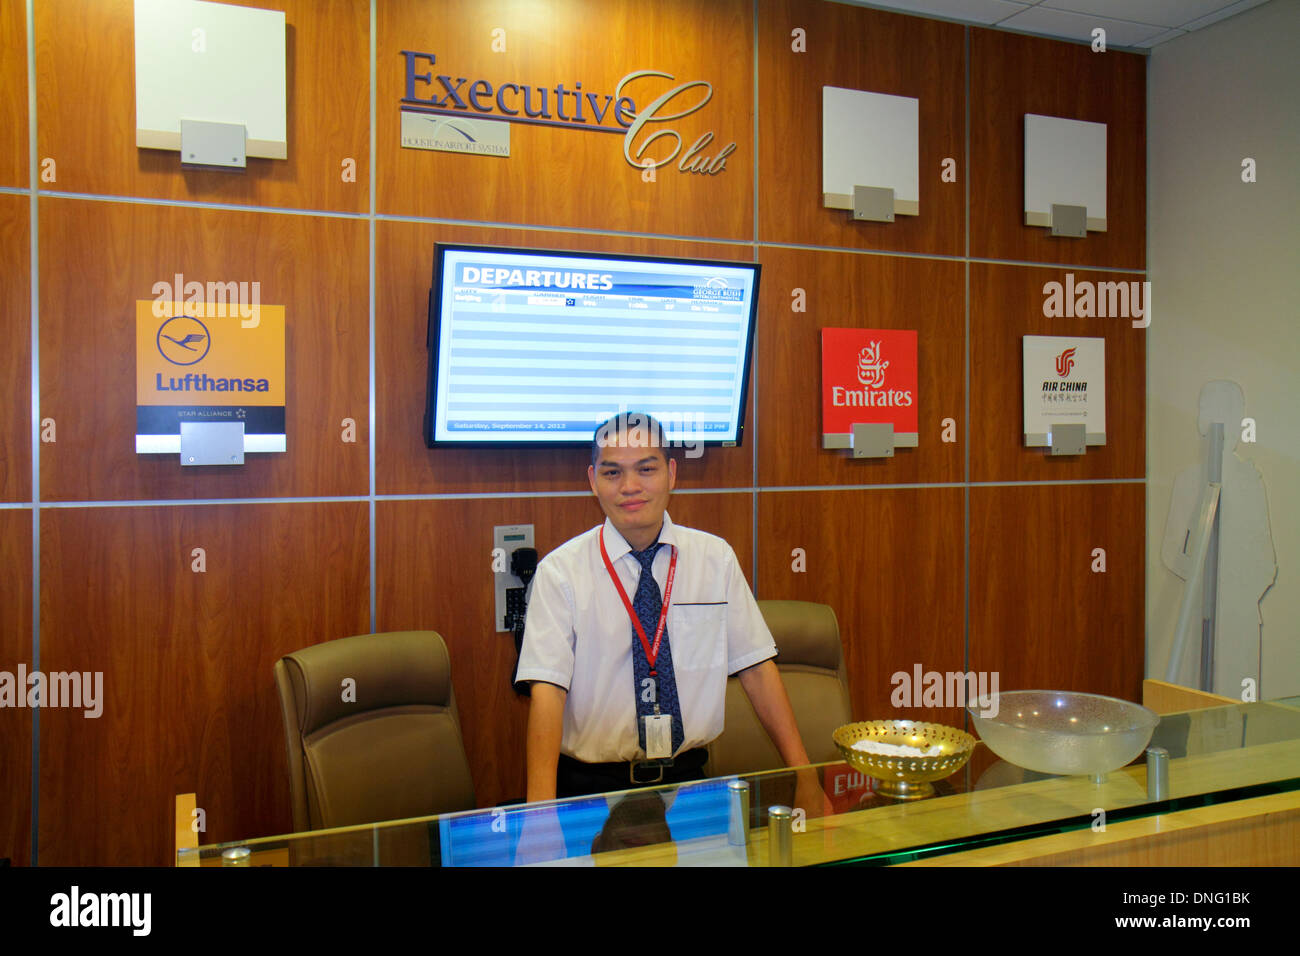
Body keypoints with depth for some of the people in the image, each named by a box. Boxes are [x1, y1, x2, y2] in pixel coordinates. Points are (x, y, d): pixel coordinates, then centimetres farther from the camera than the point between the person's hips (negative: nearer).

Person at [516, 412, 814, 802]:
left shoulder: (717, 558, 5)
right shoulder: (560, 571, -4)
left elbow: (756, 667, 5)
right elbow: (547, 689, -13)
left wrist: (800, 771, -1)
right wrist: (541, 809, -24)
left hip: (689, 778, 3)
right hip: (592, 785, -2)